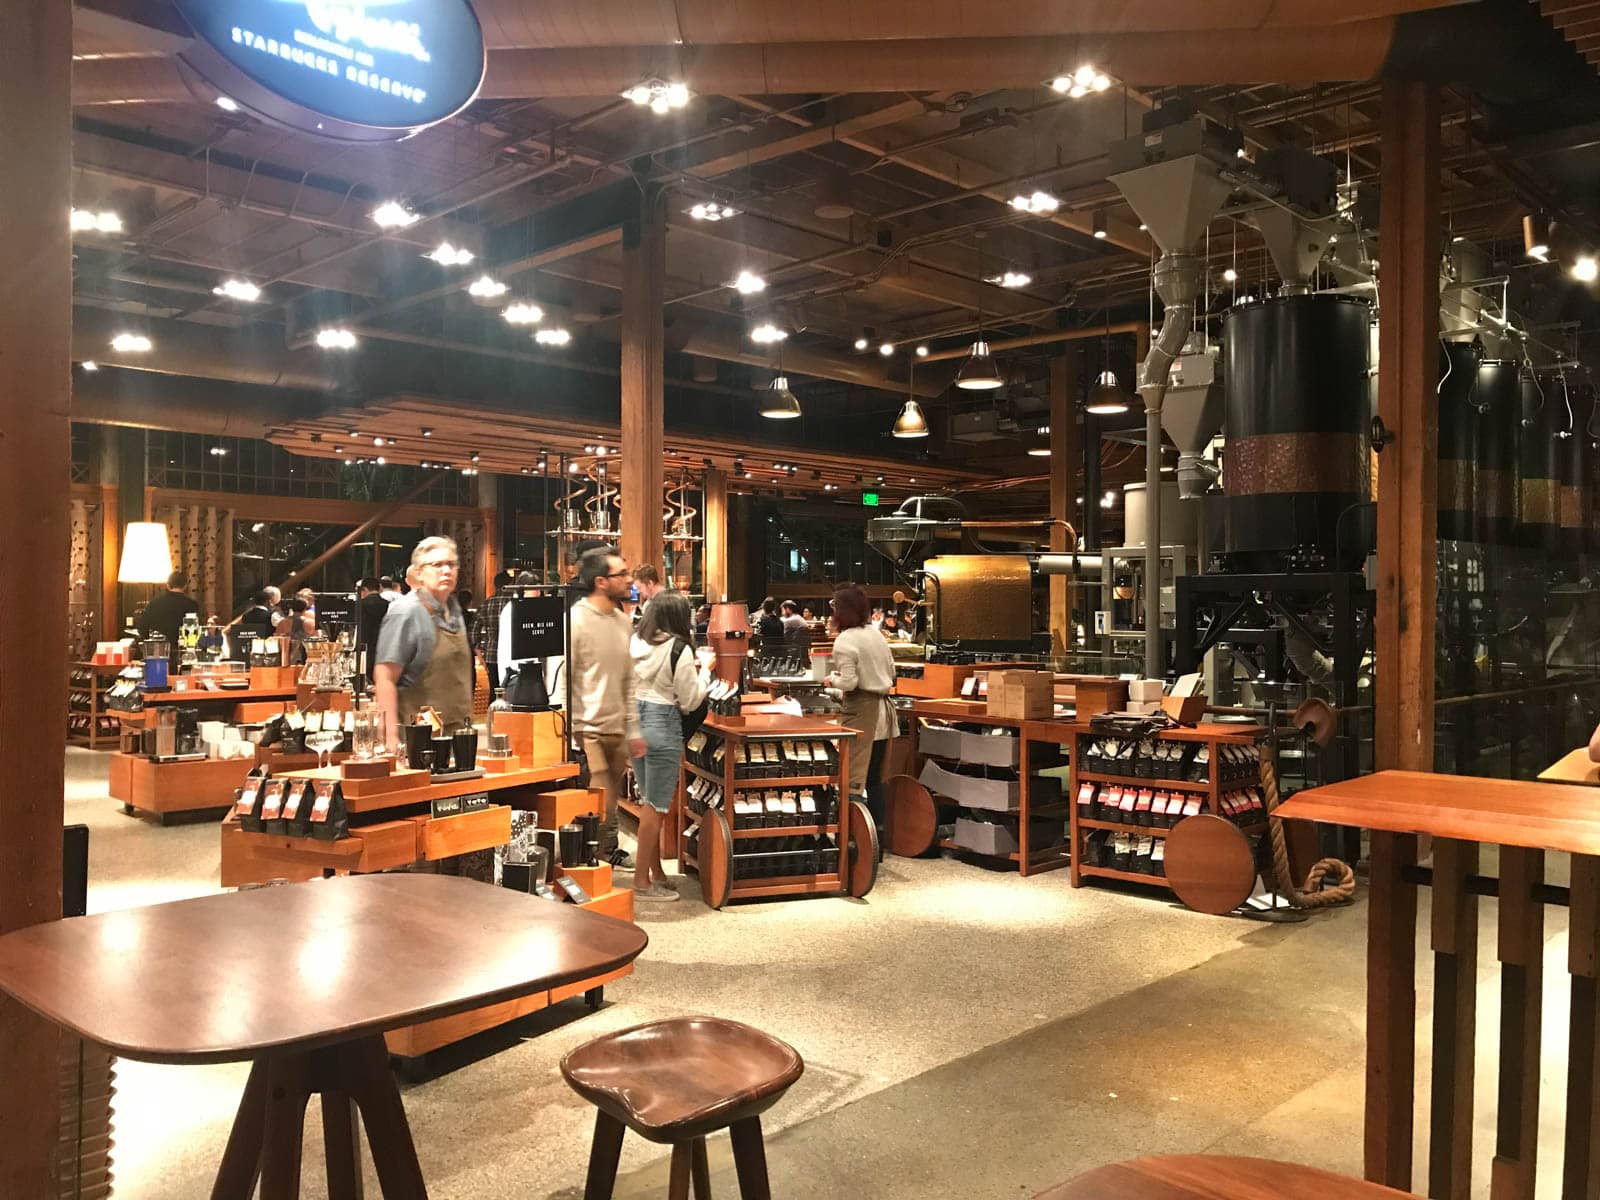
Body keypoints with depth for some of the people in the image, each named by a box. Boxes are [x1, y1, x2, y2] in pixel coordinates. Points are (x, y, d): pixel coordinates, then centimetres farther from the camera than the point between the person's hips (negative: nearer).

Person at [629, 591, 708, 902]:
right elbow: (689, 702, -6)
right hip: (662, 724, -7)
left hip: (635, 721, 7)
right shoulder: (680, 649, -12)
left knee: (650, 803, 18)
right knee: (655, 807, 1)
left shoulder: (635, 642, 3)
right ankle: (642, 881, 5)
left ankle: (656, 871, 27)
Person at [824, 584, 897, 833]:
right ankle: (878, 830, 19)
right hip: (883, 708, 8)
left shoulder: (845, 641, -13)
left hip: (861, 712, -8)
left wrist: (832, 680, 1)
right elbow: (891, 673, 17)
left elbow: (849, 682, -18)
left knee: (853, 779, -3)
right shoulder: (877, 635, 10)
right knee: (873, 778, 16)